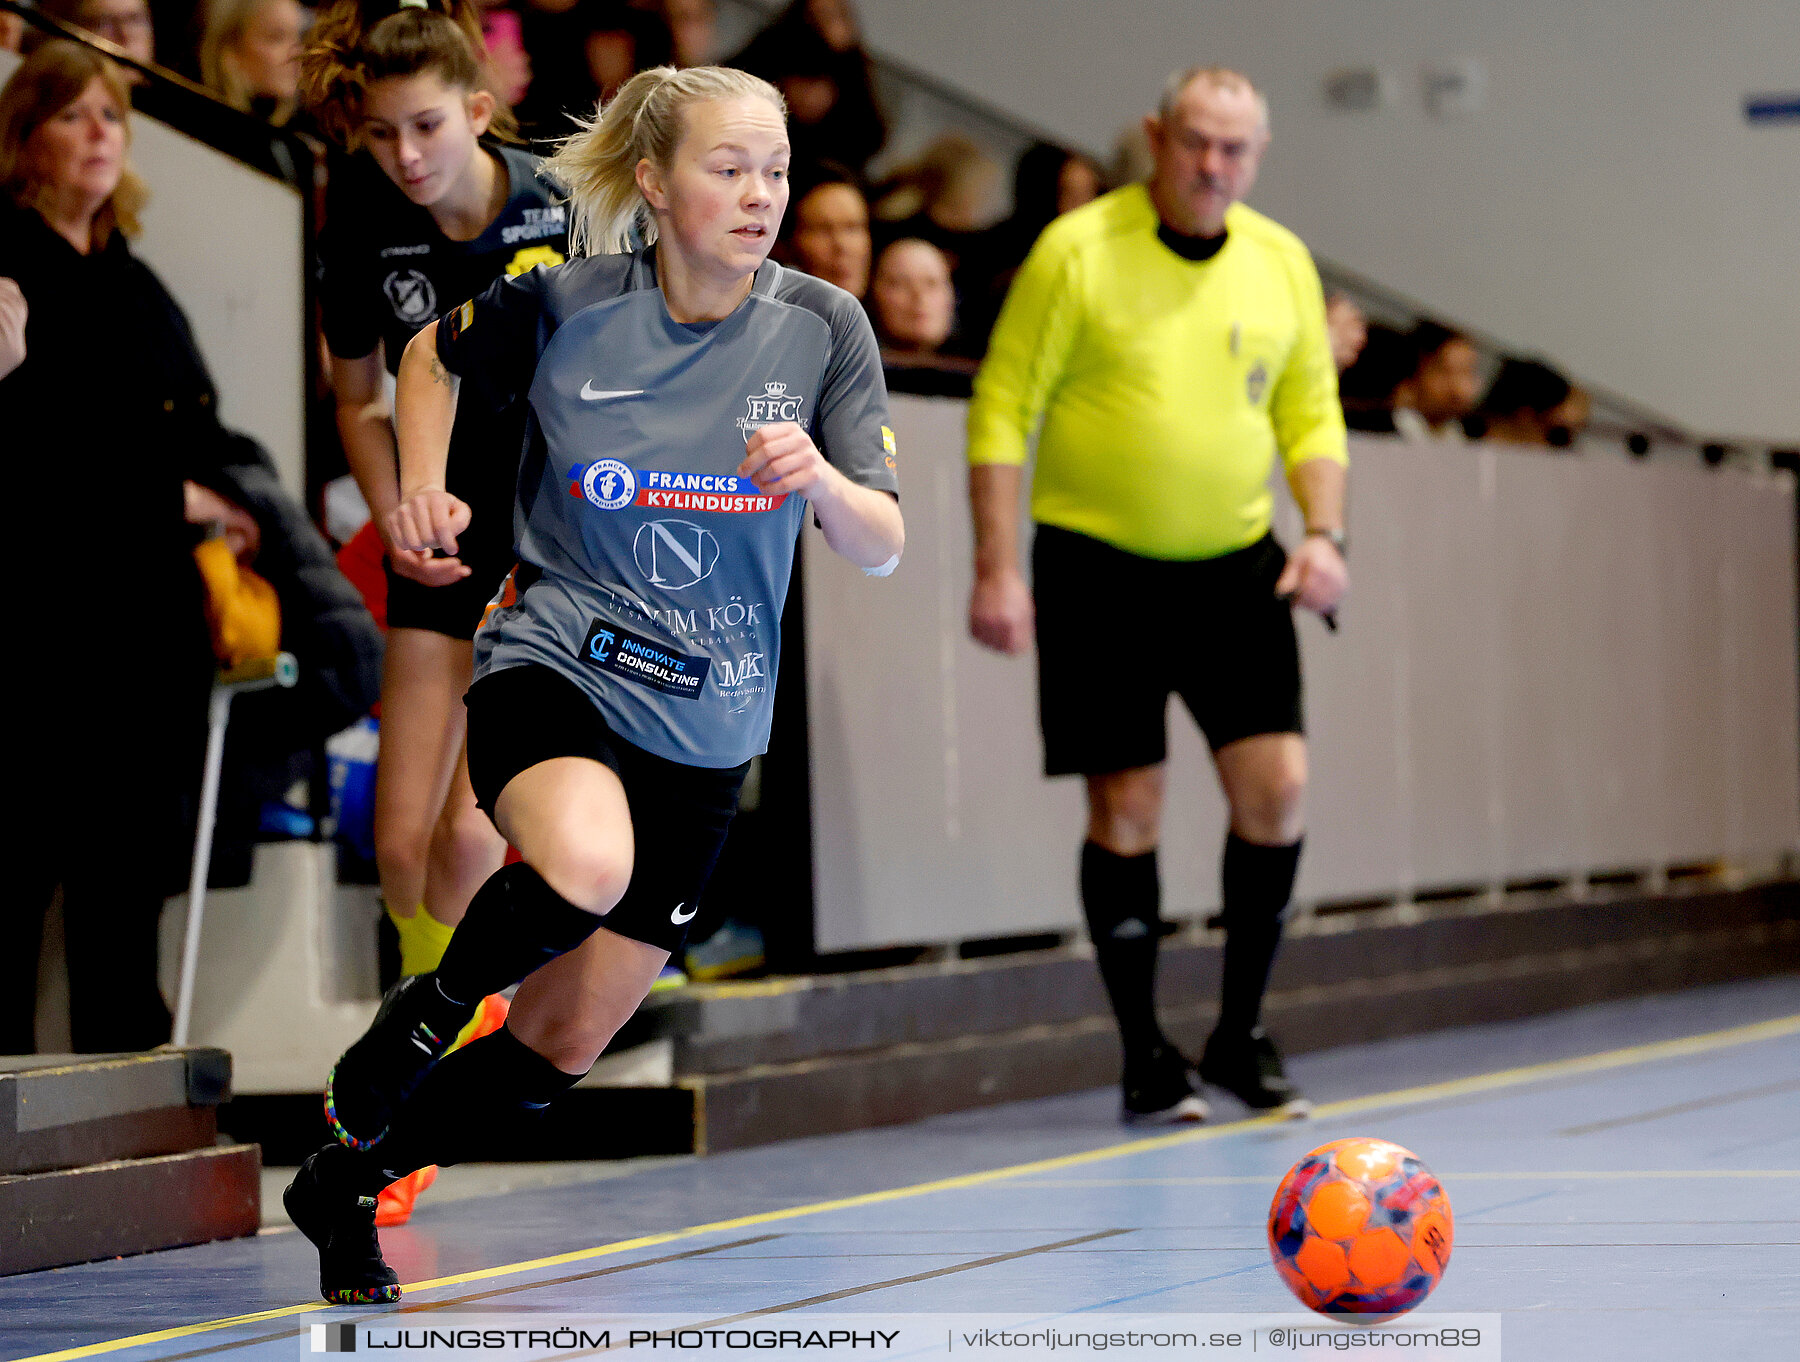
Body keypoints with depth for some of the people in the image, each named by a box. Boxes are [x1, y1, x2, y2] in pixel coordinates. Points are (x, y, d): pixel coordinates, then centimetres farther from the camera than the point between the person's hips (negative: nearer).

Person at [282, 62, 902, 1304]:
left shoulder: (822, 327, -5)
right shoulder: (564, 306, -9)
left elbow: (882, 549, -5)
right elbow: (436, 357, 13)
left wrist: (821, 478, -26)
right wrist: (424, 489, -2)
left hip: (703, 725, 3)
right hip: (553, 672, -3)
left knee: (559, 1050, 7)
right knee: (584, 869, -38)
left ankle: (350, 1184, 32)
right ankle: (428, 1010, -8)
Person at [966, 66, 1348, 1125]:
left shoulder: (1281, 262, 4)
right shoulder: (1076, 252, -9)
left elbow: (1311, 412, 14)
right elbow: (1002, 410, -7)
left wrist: (1324, 532, -2)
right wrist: (998, 570, -13)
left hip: (1234, 563, 4)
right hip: (1099, 563, -3)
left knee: (1278, 788, -6)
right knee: (1125, 810, -2)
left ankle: (1242, 1035, 11)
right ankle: (1146, 1056, 11)